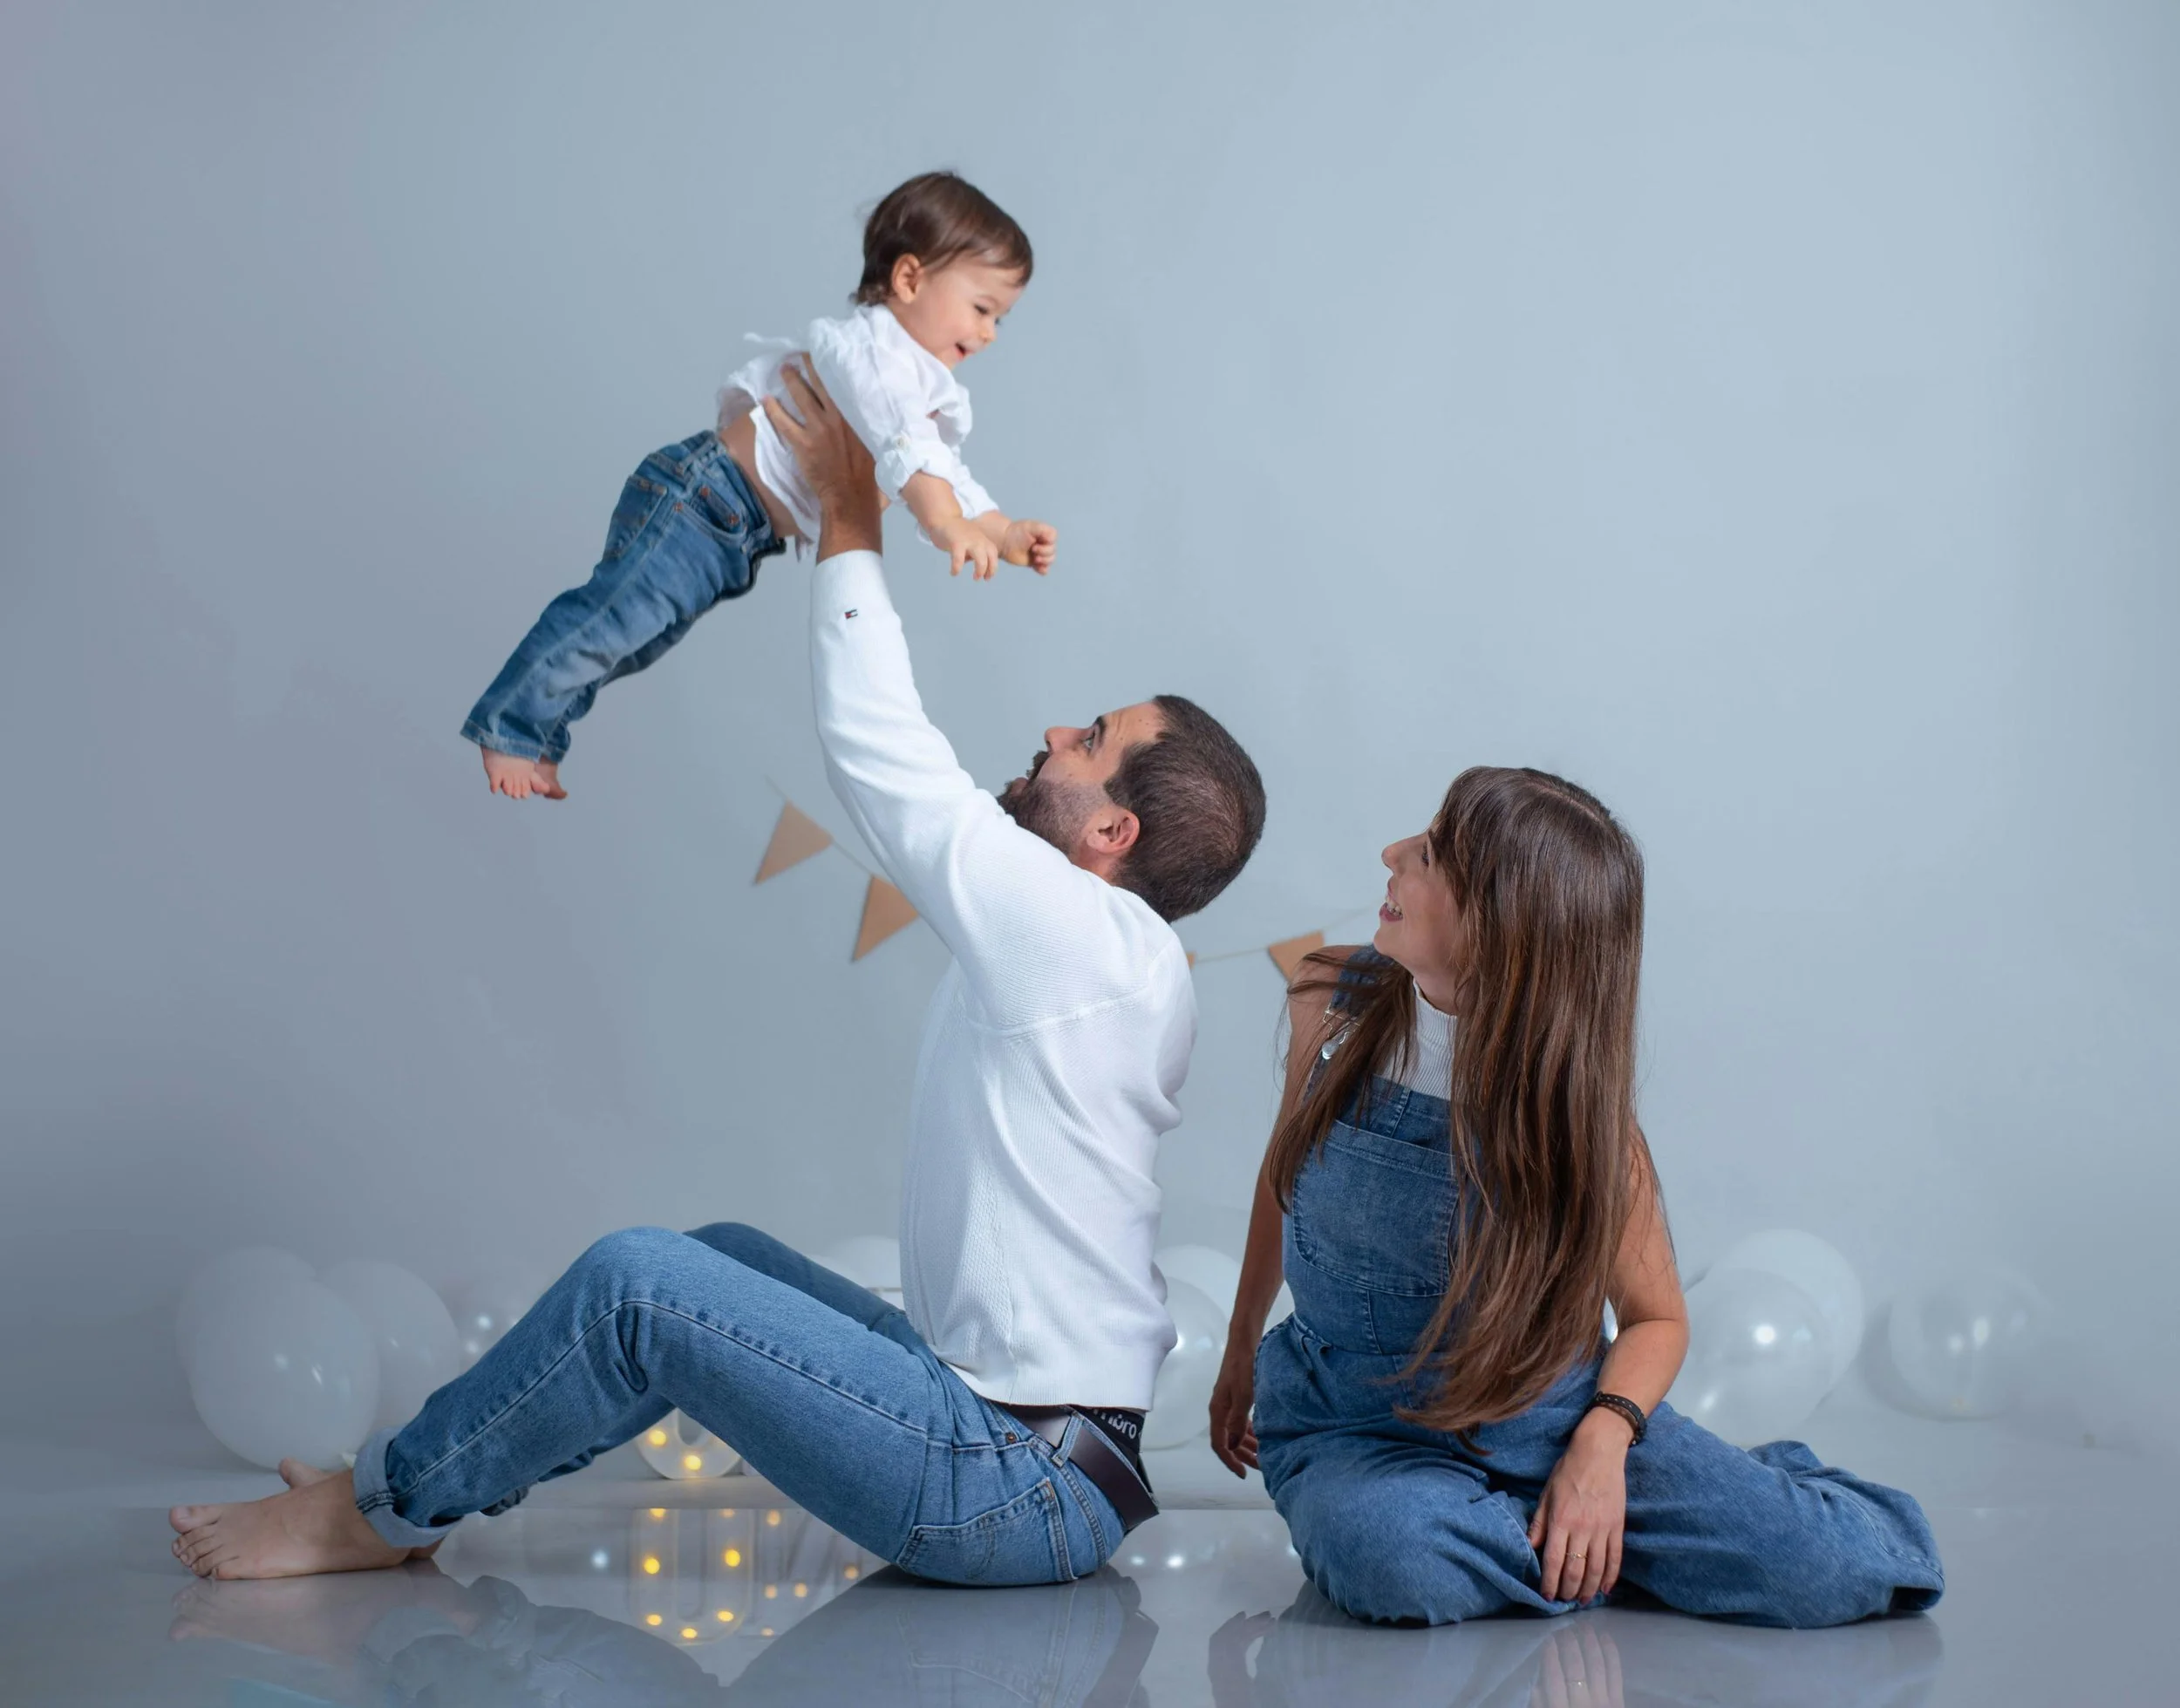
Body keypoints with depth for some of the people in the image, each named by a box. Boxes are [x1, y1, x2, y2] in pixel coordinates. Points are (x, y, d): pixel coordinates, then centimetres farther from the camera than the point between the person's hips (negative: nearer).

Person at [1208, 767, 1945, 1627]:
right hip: (1361, 1427, 2)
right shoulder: (1333, 1000, -9)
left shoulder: (1574, 1108, -15)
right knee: (1389, 1562, -38)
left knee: (1847, 1570, -20)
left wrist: (1603, 1442, -22)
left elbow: (1657, 1318, -2)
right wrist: (1241, 1350, 21)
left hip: (1547, 1413, -1)